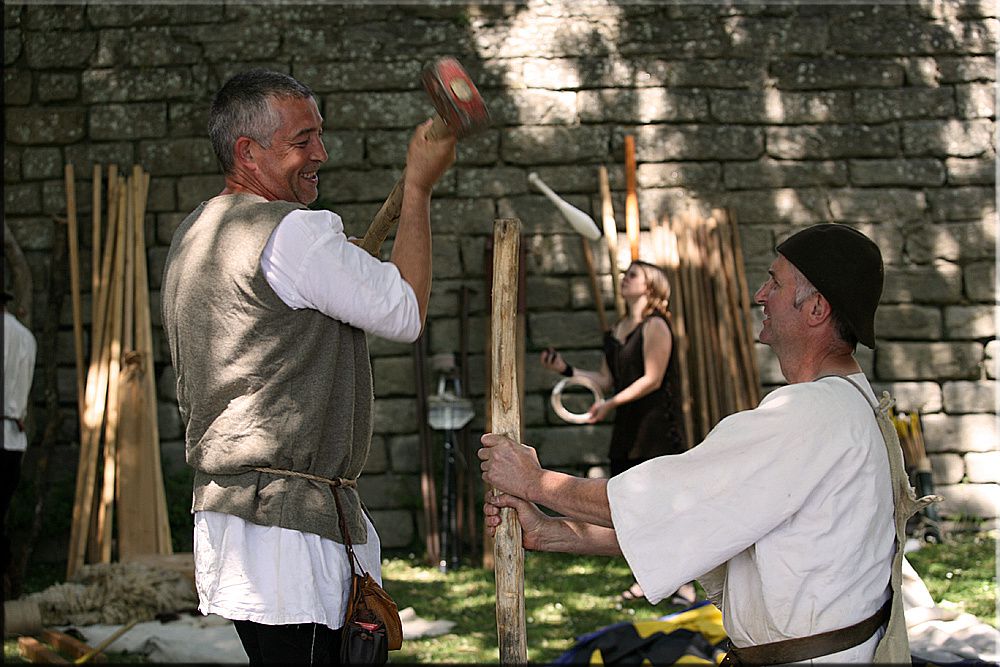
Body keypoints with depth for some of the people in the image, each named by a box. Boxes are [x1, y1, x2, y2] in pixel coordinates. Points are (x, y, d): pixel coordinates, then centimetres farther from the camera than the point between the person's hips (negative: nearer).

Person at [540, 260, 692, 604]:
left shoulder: (655, 326, -10)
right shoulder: (616, 331, 14)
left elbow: (652, 379, -16)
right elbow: (606, 380, 15)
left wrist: (610, 403, -21)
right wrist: (566, 370, 7)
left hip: (657, 427, -8)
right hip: (627, 427, 8)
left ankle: (683, 582, 3)